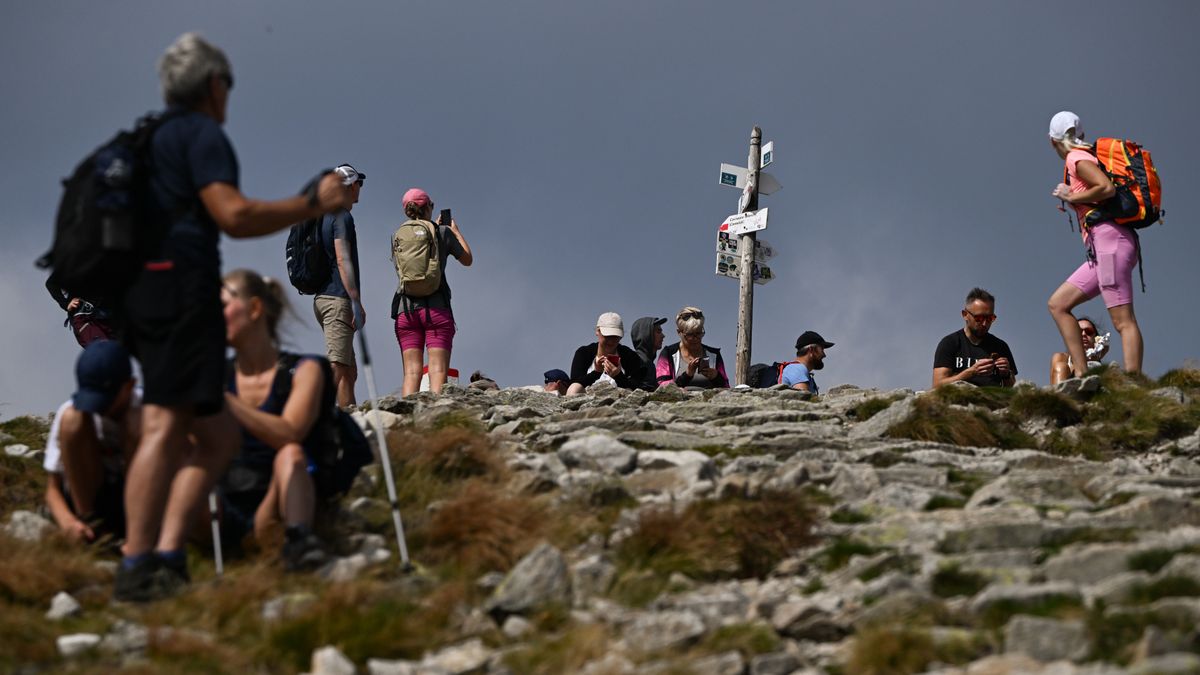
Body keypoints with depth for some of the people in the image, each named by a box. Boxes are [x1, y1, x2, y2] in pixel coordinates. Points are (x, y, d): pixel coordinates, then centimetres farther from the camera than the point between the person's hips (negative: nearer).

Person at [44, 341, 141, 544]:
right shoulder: (69, 411, -12)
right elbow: (53, 489, -8)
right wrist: (68, 522, -31)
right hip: (88, 498, 1)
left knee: (136, 422, -26)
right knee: (73, 419, -23)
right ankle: (89, 520, -23)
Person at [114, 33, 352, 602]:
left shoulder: (154, 139, 24)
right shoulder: (202, 134, -4)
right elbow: (233, 215, -16)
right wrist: (312, 205, -9)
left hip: (146, 294, 10)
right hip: (181, 286, -10)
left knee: (218, 436, 10)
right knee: (164, 427, -16)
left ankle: (168, 556, -3)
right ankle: (137, 569, -24)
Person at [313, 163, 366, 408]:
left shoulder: (325, 216, 20)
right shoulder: (342, 217, -9)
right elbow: (343, 261, -18)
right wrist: (356, 303, -20)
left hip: (322, 297, 10)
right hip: (338, 299, -10)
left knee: (349, 370, 10)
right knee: (336, 367, -15)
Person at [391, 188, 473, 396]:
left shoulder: (398, 236, 9)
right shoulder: (443, 232, 1)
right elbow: (467, 260, 13)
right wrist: (456, 231, 27)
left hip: (405, 308, 3)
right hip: (436, 306, -3)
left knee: (411, 371, 0)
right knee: (438, 370, -7)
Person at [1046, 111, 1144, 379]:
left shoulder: (1077, 158, -3)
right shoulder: (1090, 156, 24)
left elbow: (1107, 188, -18)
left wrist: (1071, 196, -5)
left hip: (1109, 237, -10)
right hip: (1102, 248, 10)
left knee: (1124, 321, -17)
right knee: (1057, 304, 10)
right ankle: (1081, 374, 0)